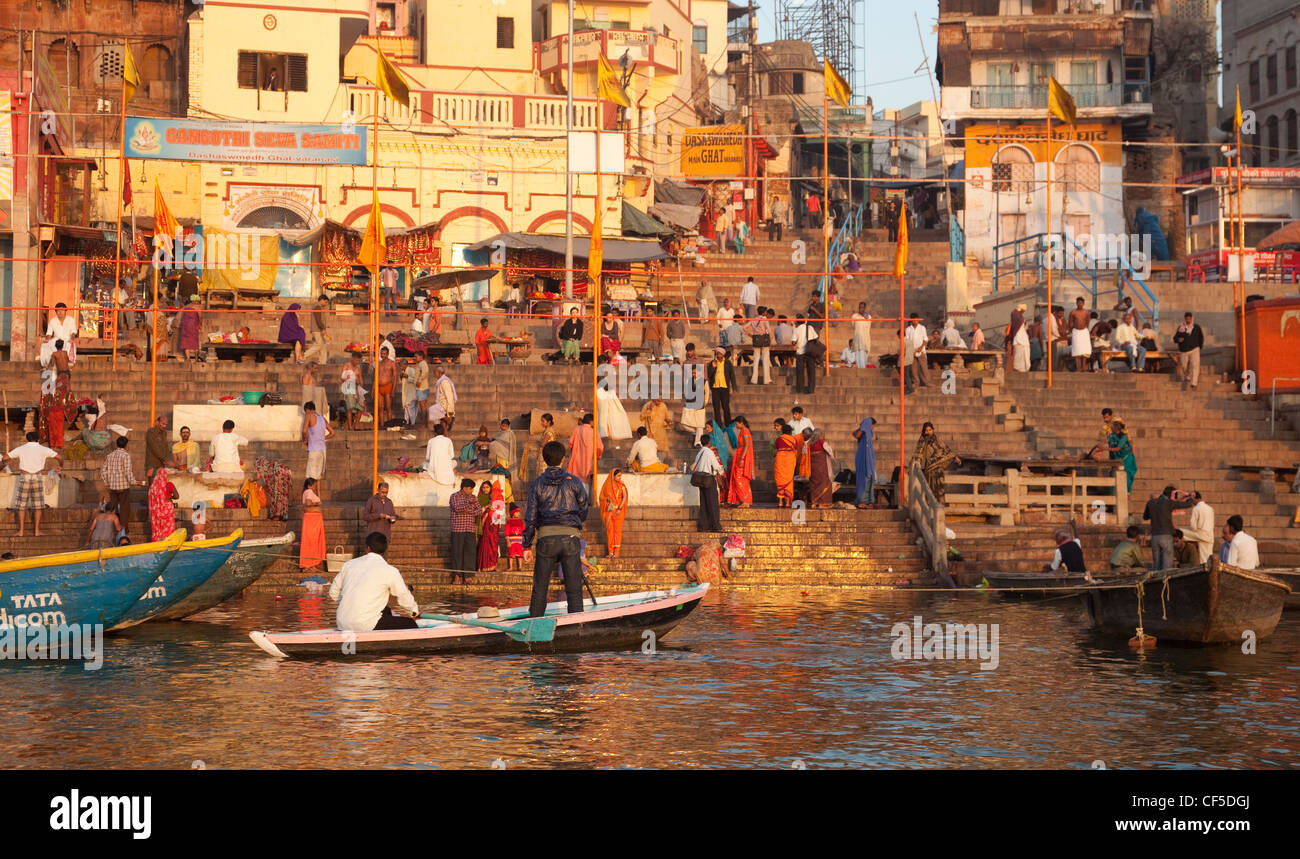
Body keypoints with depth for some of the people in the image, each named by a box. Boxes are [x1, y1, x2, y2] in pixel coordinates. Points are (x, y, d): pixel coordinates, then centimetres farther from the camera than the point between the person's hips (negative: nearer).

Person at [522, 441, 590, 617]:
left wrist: (527, 546, 6)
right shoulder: (574, 482, 4)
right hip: (570, 538, 0)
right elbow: (583, 512, 11)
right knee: (574, 590, 1)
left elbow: (530, 518, 2)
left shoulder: (537, 485, 4)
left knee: (539, 589, 8)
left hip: (546, 538, 1)